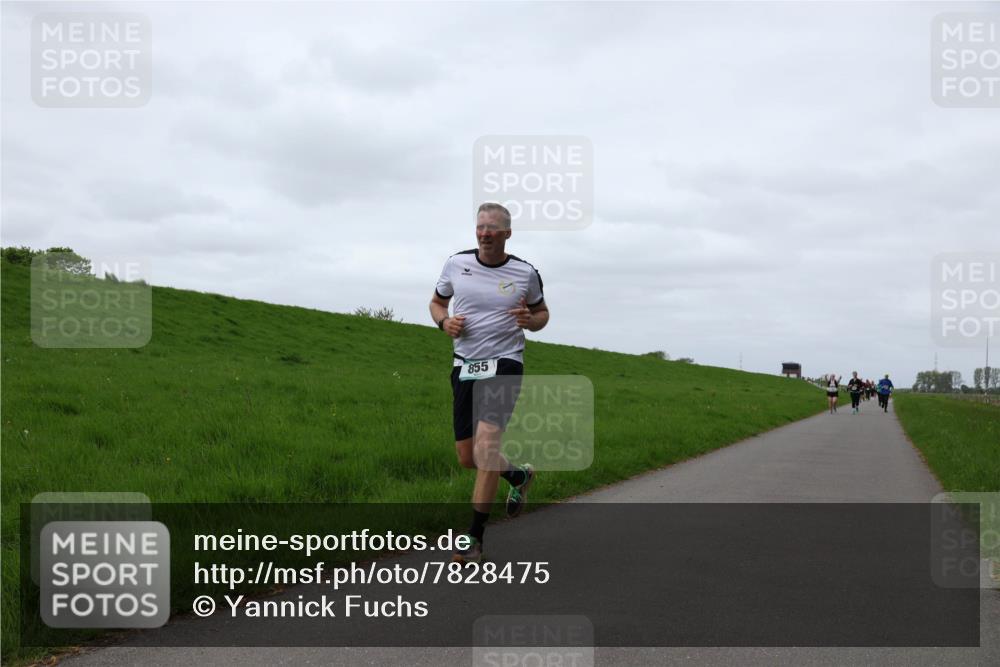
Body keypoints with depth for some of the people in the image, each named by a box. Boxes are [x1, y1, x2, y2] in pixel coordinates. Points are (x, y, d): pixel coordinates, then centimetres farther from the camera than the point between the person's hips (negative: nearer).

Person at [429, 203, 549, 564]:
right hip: (464, 367, 4)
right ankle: (518, 475, 40)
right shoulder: (457, 263, 1)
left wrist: (530, 321, -11)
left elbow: (542, 313, 13)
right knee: (467, 458, 8)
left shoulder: (525, 273, -3)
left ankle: (475, 536, -11)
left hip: (504, 364, -4)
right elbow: (436, 302, 17)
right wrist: (445, 322, -6)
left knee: (486, 444, -21)